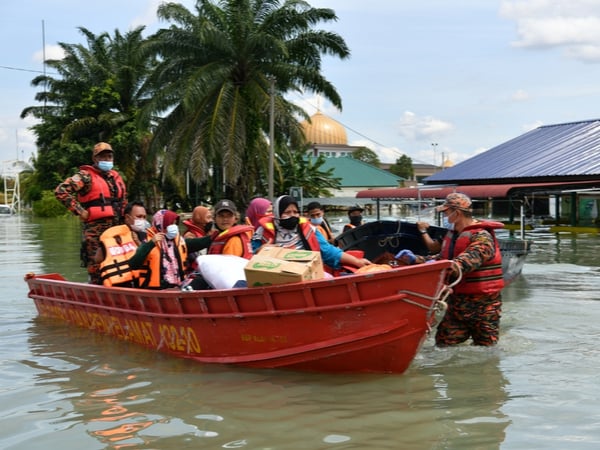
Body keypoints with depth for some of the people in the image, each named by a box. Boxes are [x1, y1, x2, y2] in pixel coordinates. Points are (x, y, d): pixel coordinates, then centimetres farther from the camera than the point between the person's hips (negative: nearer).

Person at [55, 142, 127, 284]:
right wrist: (79, 211, -14)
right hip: (95, 229, -7)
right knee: (96, 267, -7)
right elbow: (60, 191, -13)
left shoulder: (116, 177, 18)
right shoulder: (86, 176, -4)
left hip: (116, 228, 7)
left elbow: (123, 199, 34)